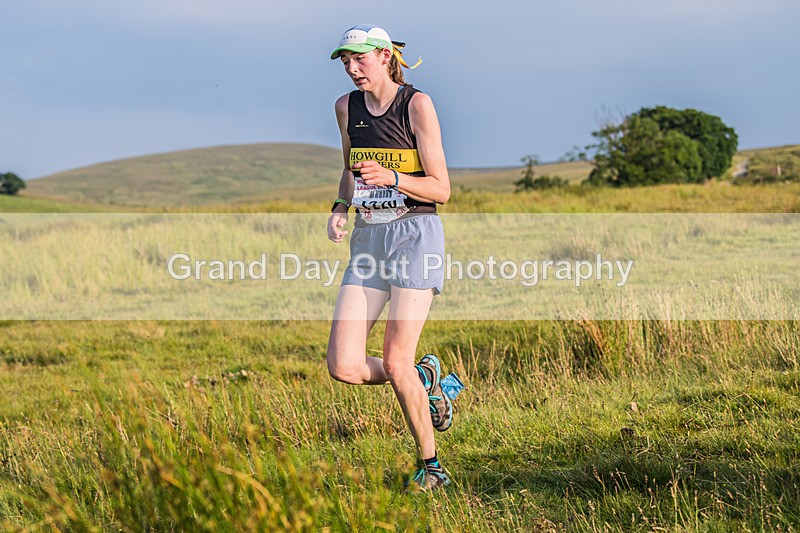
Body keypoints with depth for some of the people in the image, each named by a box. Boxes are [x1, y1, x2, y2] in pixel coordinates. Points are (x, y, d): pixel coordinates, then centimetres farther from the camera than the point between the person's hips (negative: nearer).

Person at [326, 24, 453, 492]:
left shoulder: (417, 104, -5)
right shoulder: (347, 107, 12)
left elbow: (441, 189, -6)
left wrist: (391, 178, -22)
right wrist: (340, 208, 9)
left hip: (415, 232, -6)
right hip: (368, 239, 6)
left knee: (396, 361, -11)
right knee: (344, 366, -7)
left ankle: (431, 466, 8)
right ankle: (424, 380, 22)